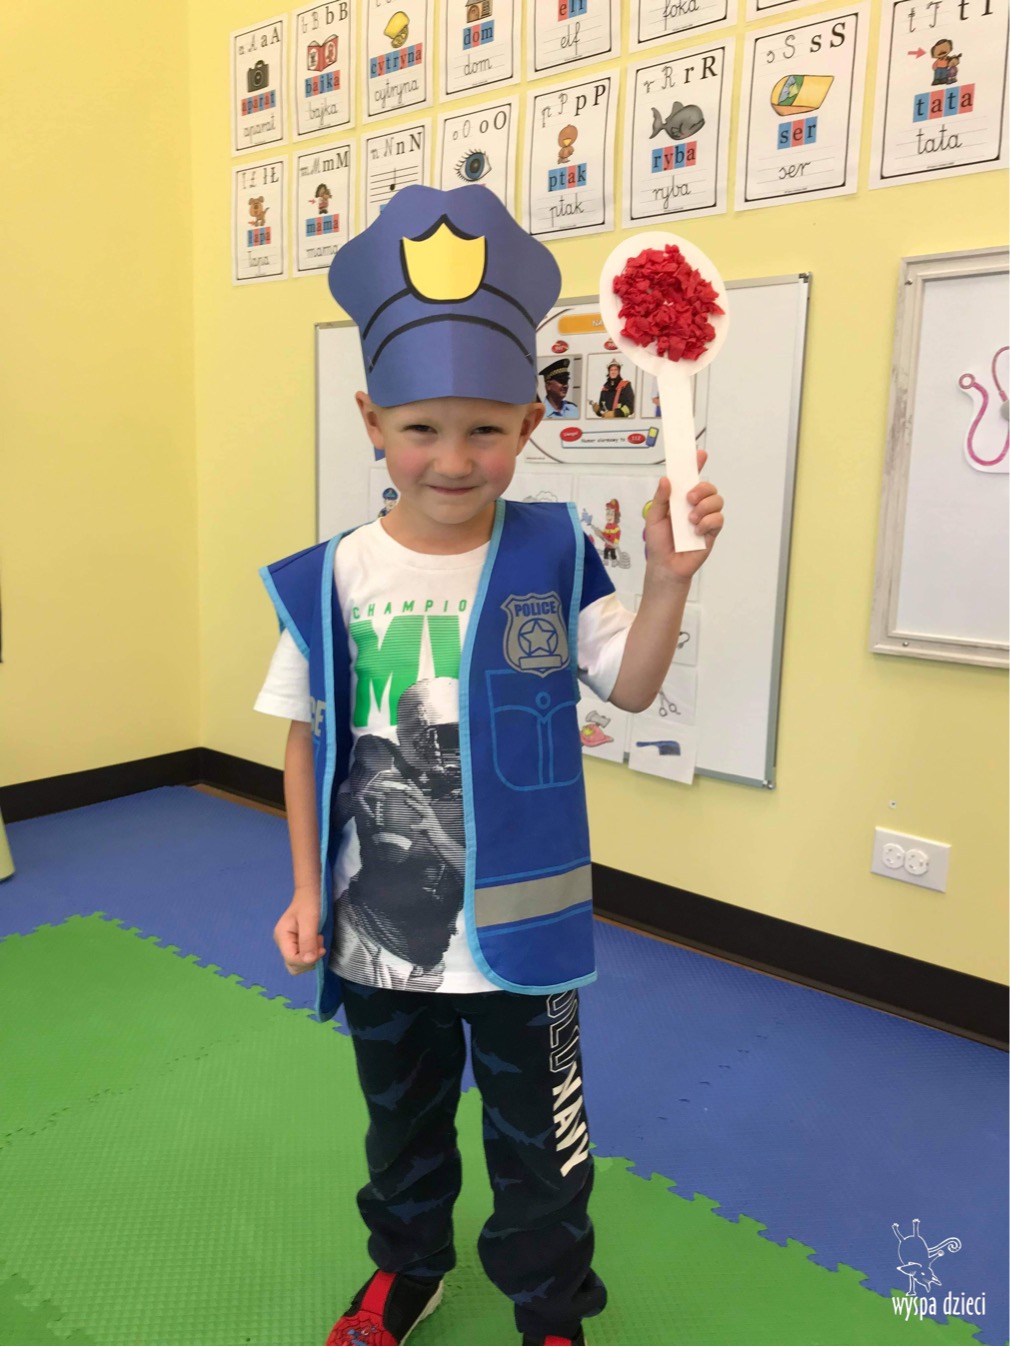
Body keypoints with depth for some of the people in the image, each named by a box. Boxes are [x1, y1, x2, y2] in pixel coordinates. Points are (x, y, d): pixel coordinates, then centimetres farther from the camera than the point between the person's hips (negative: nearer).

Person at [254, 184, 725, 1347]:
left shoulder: (553, 556, -11)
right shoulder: (331, 581, -10)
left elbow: (630, 687, -7)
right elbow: (309, 743, -1)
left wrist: (668, 576, -23)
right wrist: (307, 891, 1)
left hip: (518, 920, -1)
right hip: (376, 925, 2)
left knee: (536, 1132, 18)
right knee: (400, 1118, 27)